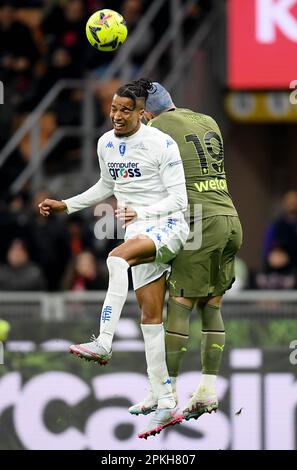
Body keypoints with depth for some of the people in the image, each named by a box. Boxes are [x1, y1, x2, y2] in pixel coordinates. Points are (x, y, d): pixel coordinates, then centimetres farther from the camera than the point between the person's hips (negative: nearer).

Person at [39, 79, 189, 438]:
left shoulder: (162, 144, -12)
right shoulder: (106, 144, 9)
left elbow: (179, 199, -13)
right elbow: (107, 186, 27)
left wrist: (140, 213, -28)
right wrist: (65, 206, 20)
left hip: (167, 225, -7)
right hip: (140, 234, 7)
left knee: (117, 258, -36)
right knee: (151, 317, 3)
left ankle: (103, 343, -44)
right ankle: (165, 405, 3)